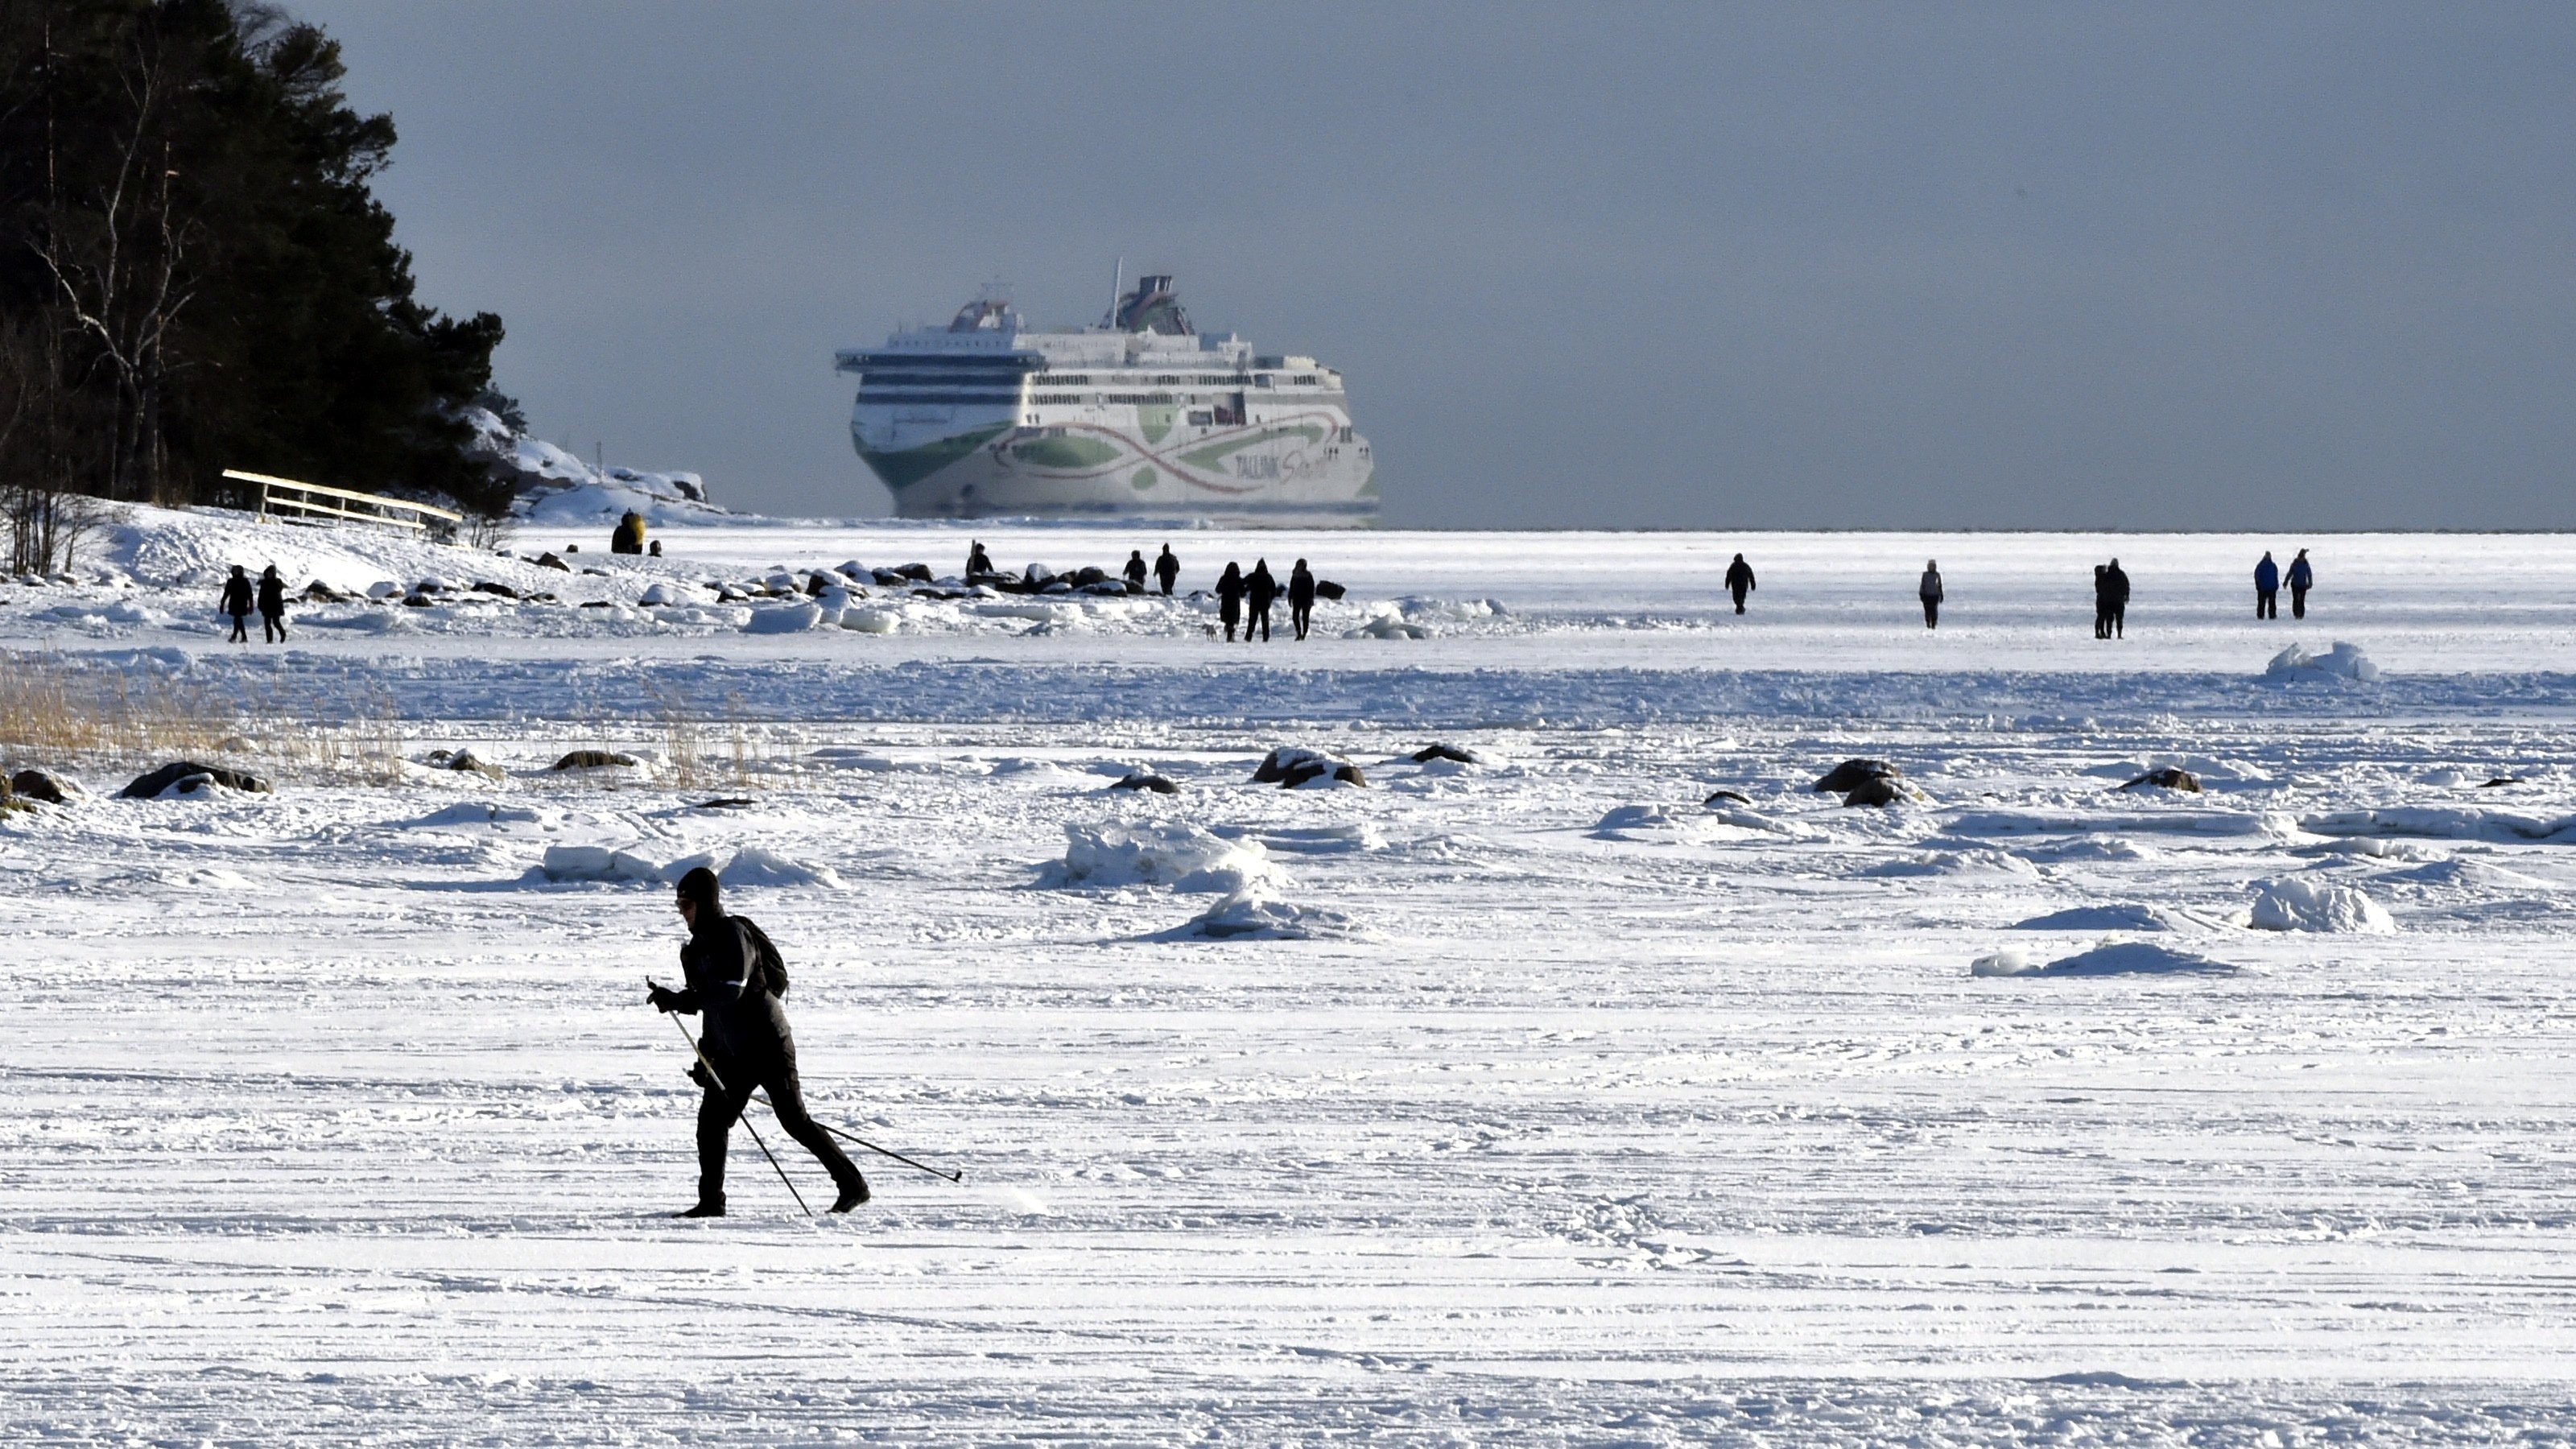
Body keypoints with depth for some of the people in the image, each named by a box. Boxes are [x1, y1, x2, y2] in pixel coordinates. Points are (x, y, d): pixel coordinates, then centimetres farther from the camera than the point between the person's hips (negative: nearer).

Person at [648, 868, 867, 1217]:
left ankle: (853, 1185, 4)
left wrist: (676, 1000, -25)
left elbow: (730, 990, -26)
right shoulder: (704, 943, 14)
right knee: (711, 1120, -3)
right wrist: (707, 1055, 18)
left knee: (795, 1120, -6)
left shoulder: (733, 934, -14)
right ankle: (711, 1202, 0)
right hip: (733, 1052, 9)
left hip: (767, 1044, -9)